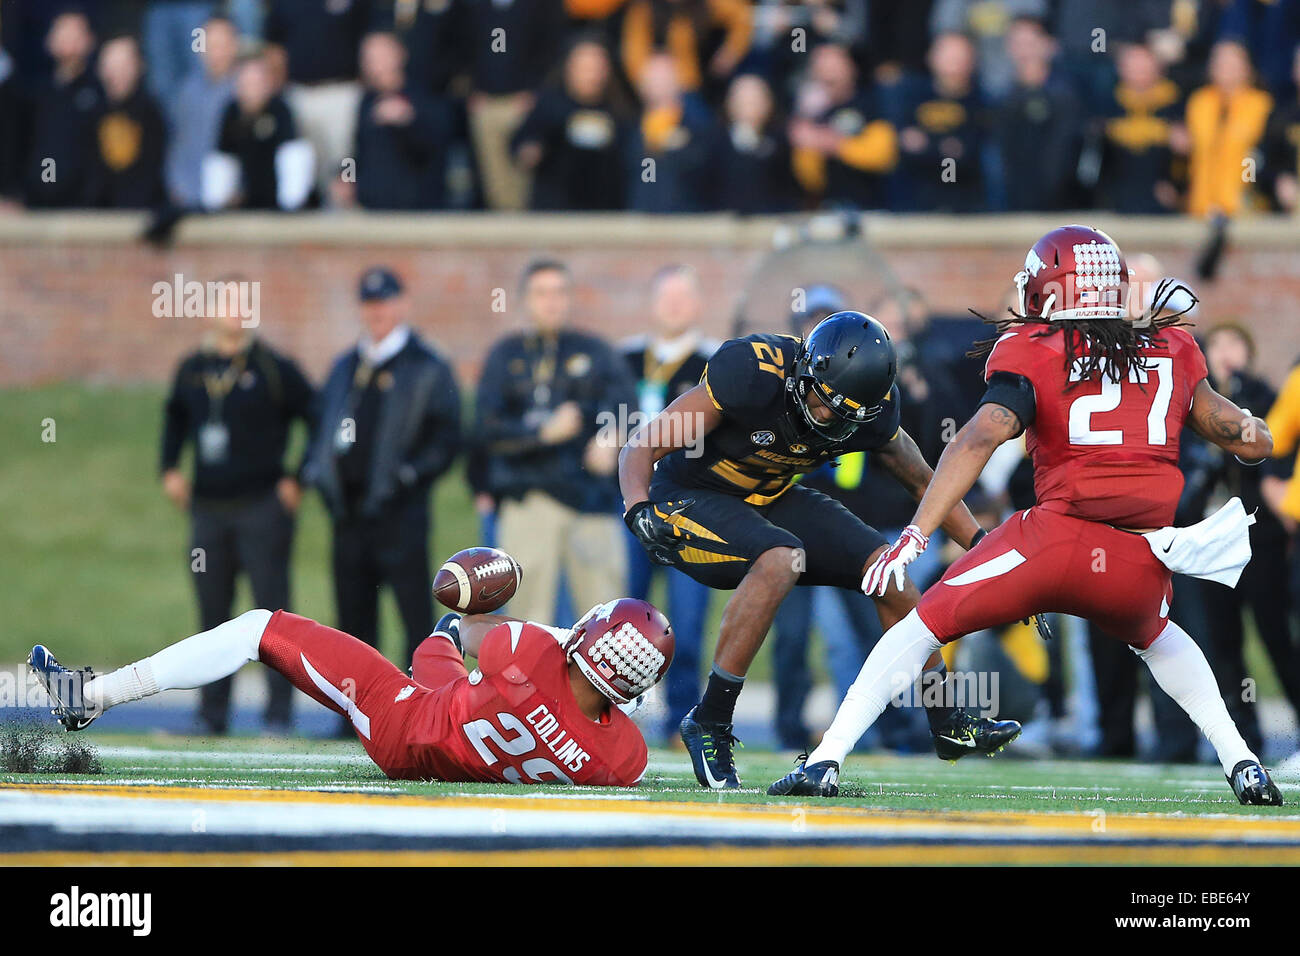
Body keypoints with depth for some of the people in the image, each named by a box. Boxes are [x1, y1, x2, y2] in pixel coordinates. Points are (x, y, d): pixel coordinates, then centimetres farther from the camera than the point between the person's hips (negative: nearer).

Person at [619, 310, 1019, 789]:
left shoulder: (870, 411, -15)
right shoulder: (753, 372, -32)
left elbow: (923, 481, 4)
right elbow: (641, 447, -29)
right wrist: (640, 510, -47)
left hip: (768, 498, 6)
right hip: (690, 495, -6)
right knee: (780, 561, -33)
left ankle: (950, 724, 17)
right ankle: (708, 724, -24)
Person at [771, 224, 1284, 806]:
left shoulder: (1031, 352, 5)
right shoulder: (1172, 350, 16)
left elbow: (981, 437, -9)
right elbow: (1251, 441, 18)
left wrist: (915, 536, -13)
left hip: (1057, 538, -4)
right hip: (1143, 563, 4)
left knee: (922, 627, 14)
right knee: (1157, 638, 37)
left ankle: (827, 759, 5)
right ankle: (1241, 764, 24)